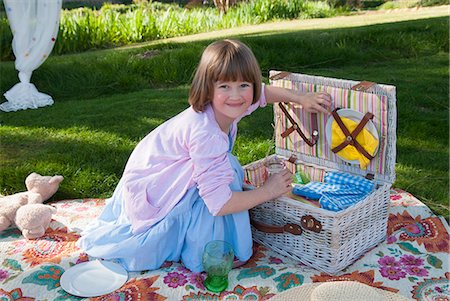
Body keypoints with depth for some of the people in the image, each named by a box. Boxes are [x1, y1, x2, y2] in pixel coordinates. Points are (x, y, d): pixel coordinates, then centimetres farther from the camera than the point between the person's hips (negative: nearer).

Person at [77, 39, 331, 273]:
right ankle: (202, 257, -4)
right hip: (149, 192, -9)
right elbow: (219, 204, -36)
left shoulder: (226, 106, -11)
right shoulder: (206, 134, -37)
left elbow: (262, 92, 13)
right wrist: (267, 191, -24)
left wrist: (301, 98, 5)